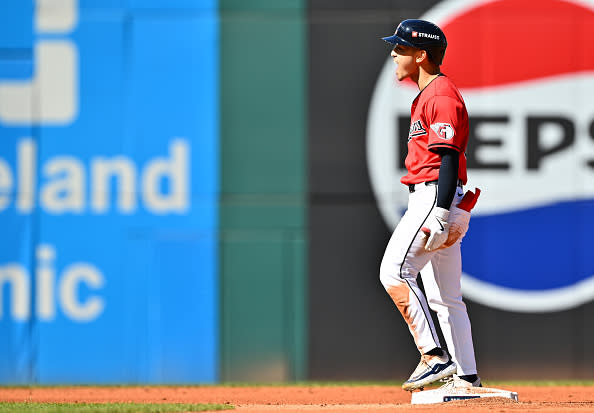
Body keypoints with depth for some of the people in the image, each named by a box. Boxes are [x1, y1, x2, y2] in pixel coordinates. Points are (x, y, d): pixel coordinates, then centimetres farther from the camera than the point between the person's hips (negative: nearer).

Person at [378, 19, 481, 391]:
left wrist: (440, 213, -26)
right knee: (444, 296, 10)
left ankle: (434, 356, -24)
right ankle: (466, 378, 11)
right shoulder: (428, 95, 21)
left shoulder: (441, 95, -11)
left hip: (436, 195, -11)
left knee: (395, 271, -20)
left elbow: (450, 158, -19)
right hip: (430, 201, 11)